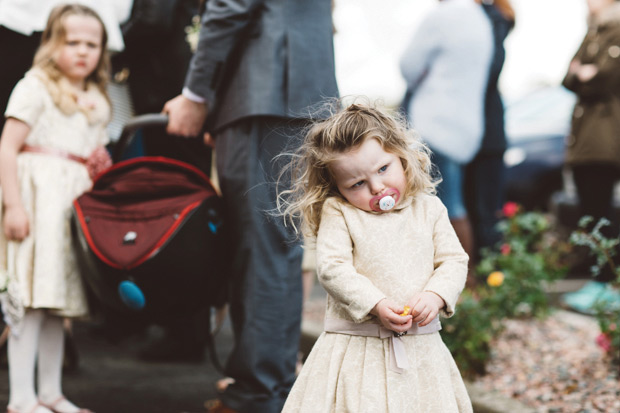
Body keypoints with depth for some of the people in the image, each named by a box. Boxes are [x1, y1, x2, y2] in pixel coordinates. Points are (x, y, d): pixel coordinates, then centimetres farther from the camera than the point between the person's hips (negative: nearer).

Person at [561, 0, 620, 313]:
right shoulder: (594, 32, 22)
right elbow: (570, 77, 15)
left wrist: (583, 77, 0)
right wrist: (581, 75, -5)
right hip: (584, 137, 8)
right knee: (590, 209, 7)